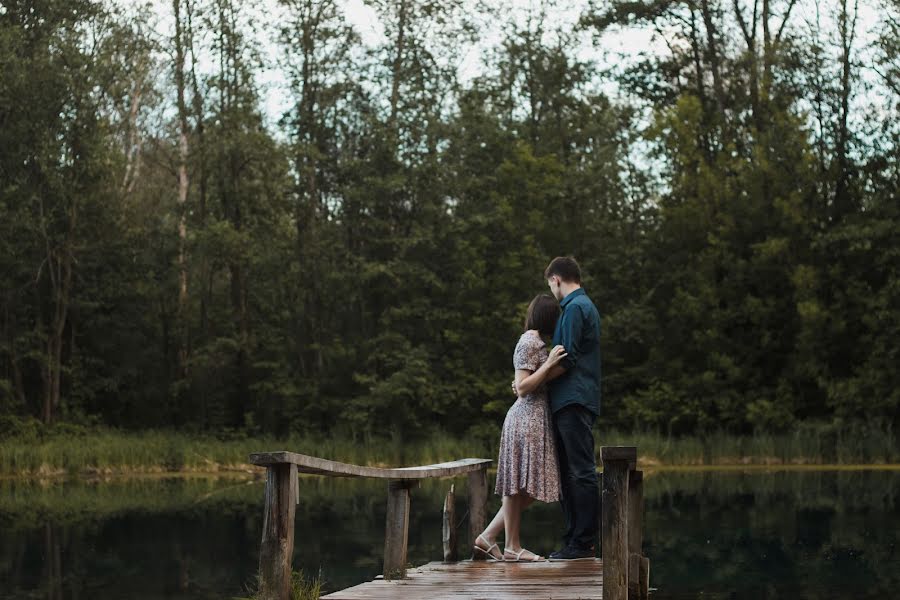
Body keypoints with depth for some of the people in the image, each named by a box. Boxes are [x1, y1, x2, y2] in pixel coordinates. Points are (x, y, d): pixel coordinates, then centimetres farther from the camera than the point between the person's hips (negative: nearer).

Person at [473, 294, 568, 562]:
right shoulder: (529, 343, -12)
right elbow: (523, 387, -17)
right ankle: (512, 547, 2)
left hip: (536, 419, 10)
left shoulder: (535, 342, 19)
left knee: (525, 488, 9)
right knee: (518, 486, -4)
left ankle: (487, 537, 11)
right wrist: (549, 364, -20)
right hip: (527, 418, -10)